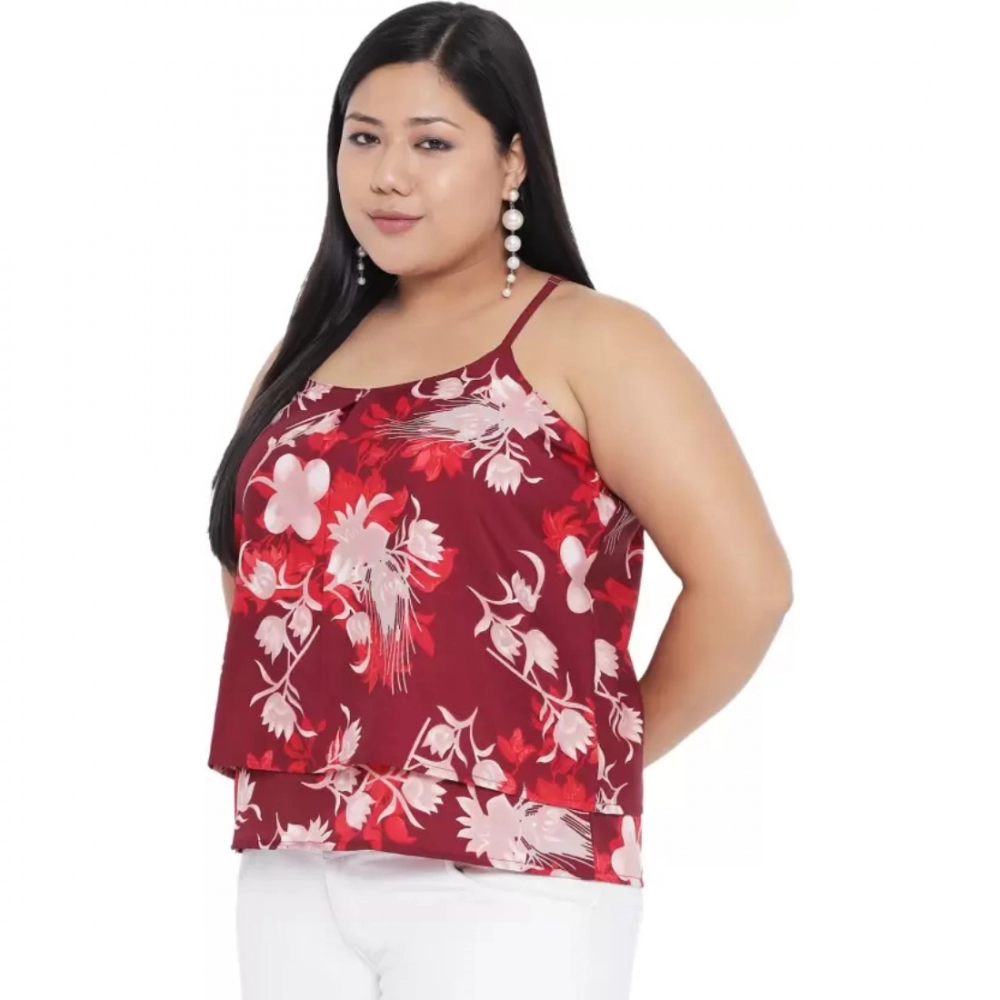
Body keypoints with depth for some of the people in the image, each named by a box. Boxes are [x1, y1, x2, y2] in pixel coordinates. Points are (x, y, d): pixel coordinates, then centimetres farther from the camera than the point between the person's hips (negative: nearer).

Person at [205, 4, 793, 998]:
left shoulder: (589, 342, -4)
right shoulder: (307, 357, 14)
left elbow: (745, 581, -9)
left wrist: (608, 757, -1)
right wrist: (281, 744, 10)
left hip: (507, 878, -6)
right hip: (291, 868, 6)